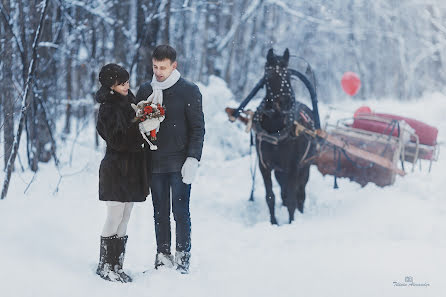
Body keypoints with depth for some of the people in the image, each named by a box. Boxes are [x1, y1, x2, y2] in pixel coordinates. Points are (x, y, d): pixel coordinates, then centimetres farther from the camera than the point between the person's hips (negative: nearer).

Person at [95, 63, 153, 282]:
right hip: (116, 168, -7)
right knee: (115, 219, -6)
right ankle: (105, 266, 3)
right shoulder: (108, 108, -11)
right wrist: (138, 128, -27)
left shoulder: (129, 101, 11)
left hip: (133, 169, 7)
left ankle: (117, 266, 14)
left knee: (124, 221, 9)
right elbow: (116, 141, -20)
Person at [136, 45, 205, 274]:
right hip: (155, 163, 4)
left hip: (180, 164, -4)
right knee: (160, 213, 8)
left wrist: (193, 159, -12)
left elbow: (198, 127, -3)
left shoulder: (189, 91, -3)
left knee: (180, 212, -2)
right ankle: (163, 256, 14)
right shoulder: (145, 90, 9)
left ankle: (183, 257, 7)